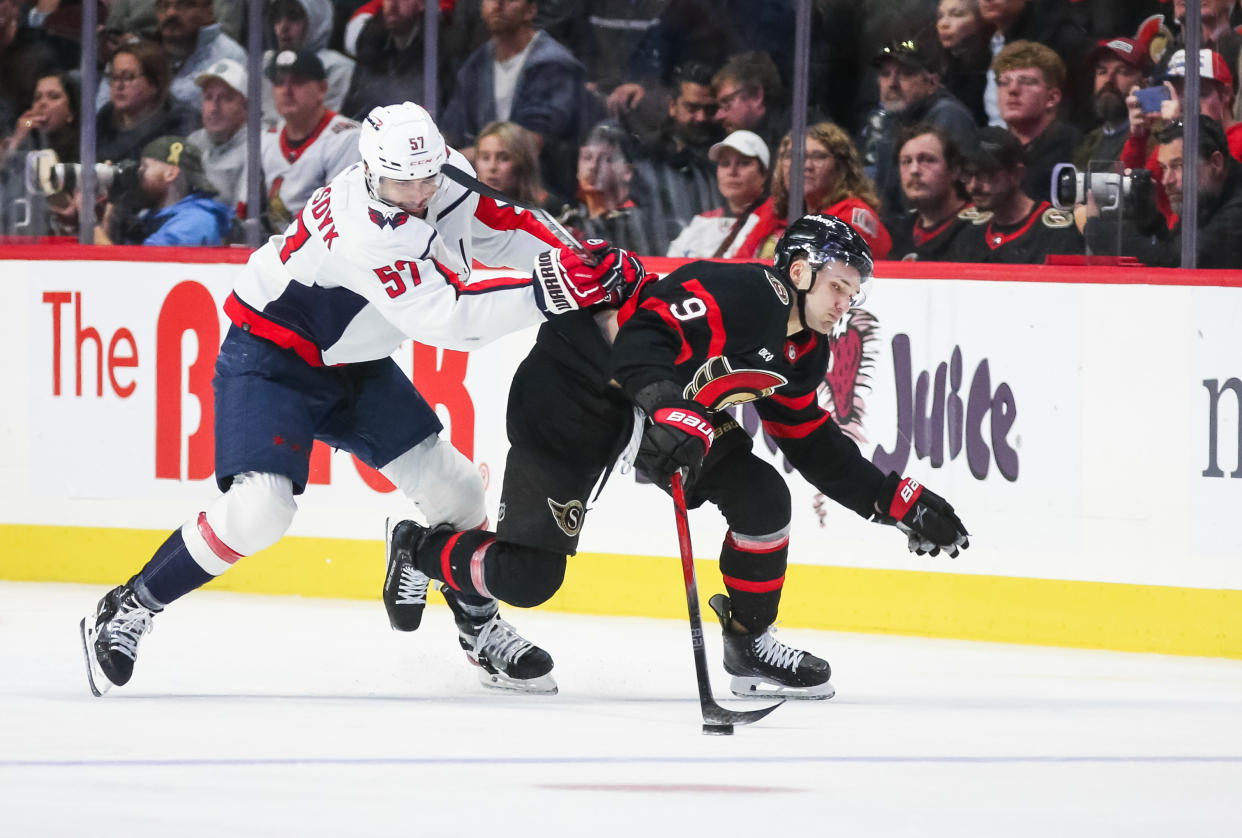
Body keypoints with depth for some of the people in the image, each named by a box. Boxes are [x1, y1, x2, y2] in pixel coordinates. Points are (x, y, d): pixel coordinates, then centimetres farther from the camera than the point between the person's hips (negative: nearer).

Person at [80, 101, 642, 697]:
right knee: (260, 507, -25)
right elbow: (447, 321, -38)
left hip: (353, 364, 8)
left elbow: (498, 230, 8)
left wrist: (571, 259, -9)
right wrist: (548, 291, -44)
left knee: (453, 490, 6)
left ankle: (482, 629, 29)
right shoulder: (363, 229, -36)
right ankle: (125, 614, -11)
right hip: (269, 361, -8)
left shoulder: (447, 175, -11)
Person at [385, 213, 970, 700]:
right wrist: (670, 411, -53)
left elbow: (814, 447, 15)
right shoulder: (741, 294, -25)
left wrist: (898, 502, 10)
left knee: (761, 498, -8)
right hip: (569, 394, -9)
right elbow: (644, 338, -37)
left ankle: (749, 645, 8)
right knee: (528, 577, -8)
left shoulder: (802, 352, 5)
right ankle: (416, 549, 21)